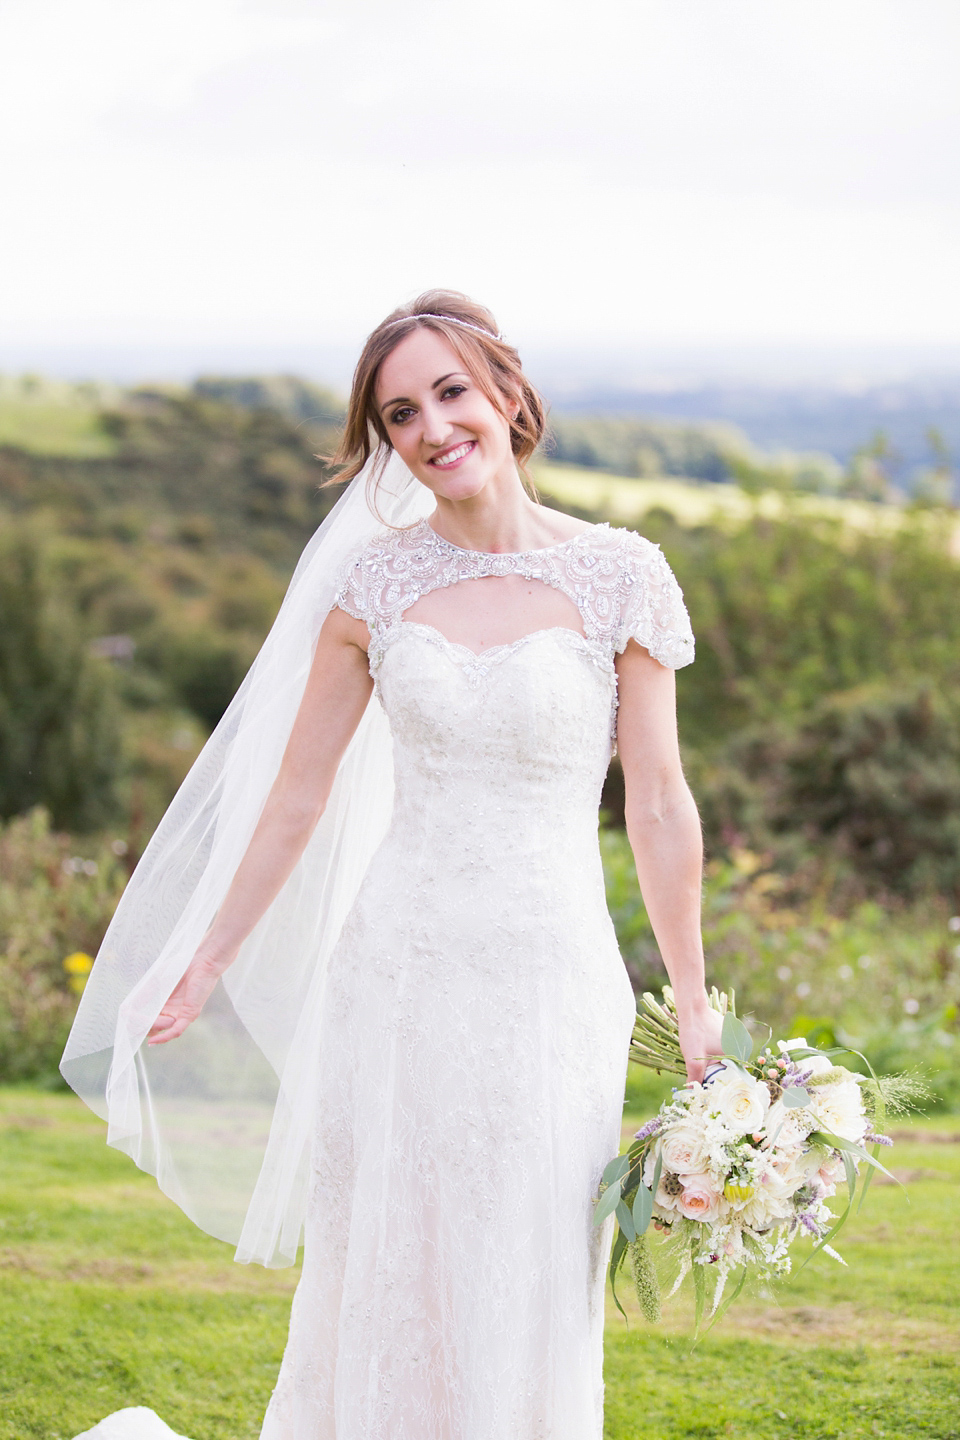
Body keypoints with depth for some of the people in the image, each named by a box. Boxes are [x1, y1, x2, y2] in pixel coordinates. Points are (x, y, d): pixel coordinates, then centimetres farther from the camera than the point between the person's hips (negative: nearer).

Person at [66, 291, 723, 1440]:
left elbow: (658, 807, 1)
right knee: (377, 1293, 9)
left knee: (524, 1299, 6)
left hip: (549, 979, -1)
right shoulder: (376, 583, 2)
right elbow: (297, 797, 10)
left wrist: (693, 1006, 4)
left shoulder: (618, 577, -4)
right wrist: (207, 968, 14)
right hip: (396, 970, 2)